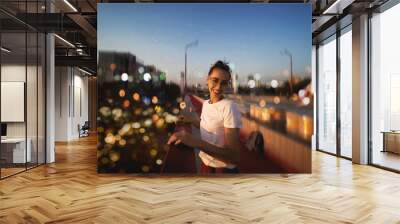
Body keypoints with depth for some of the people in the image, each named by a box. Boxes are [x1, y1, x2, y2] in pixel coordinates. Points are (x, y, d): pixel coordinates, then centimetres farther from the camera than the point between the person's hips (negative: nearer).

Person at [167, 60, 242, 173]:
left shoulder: (229, 107, -23)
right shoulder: (205, 103, 1)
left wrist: (196, 142, -37)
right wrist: (194, 120, -1)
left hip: (223, 168, -6)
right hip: (205, 162, 6)